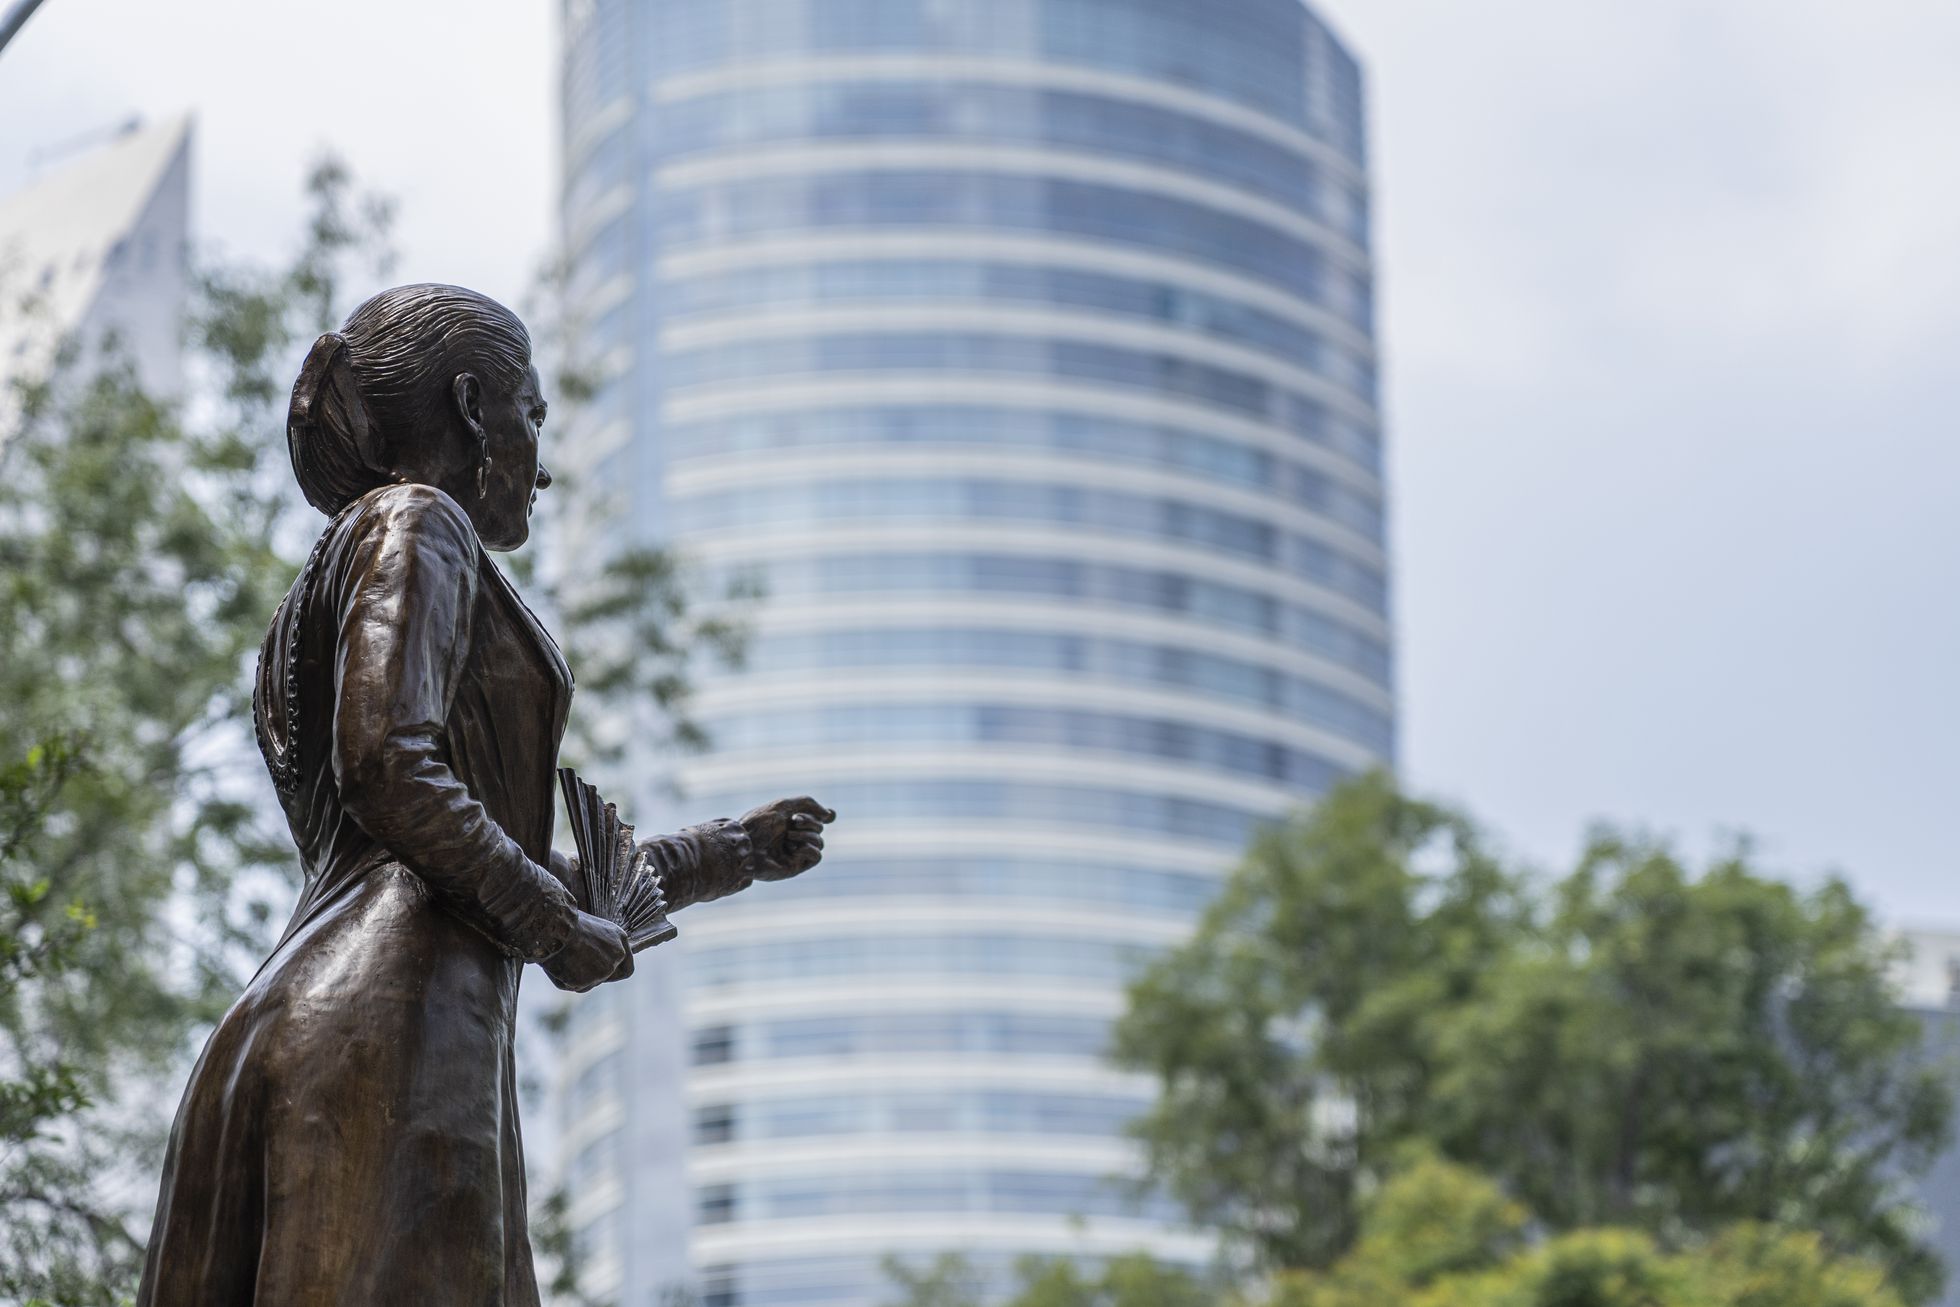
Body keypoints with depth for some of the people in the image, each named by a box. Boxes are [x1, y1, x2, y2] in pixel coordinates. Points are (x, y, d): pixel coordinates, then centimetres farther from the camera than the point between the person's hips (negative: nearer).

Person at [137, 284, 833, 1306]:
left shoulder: (322, 596, 31)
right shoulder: (412, 526, 3)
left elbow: (503, 878, 32)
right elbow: (389, 770, -13)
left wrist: (727, 854, 40)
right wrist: (557, 927, -2)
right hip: (390, 1028, -9)